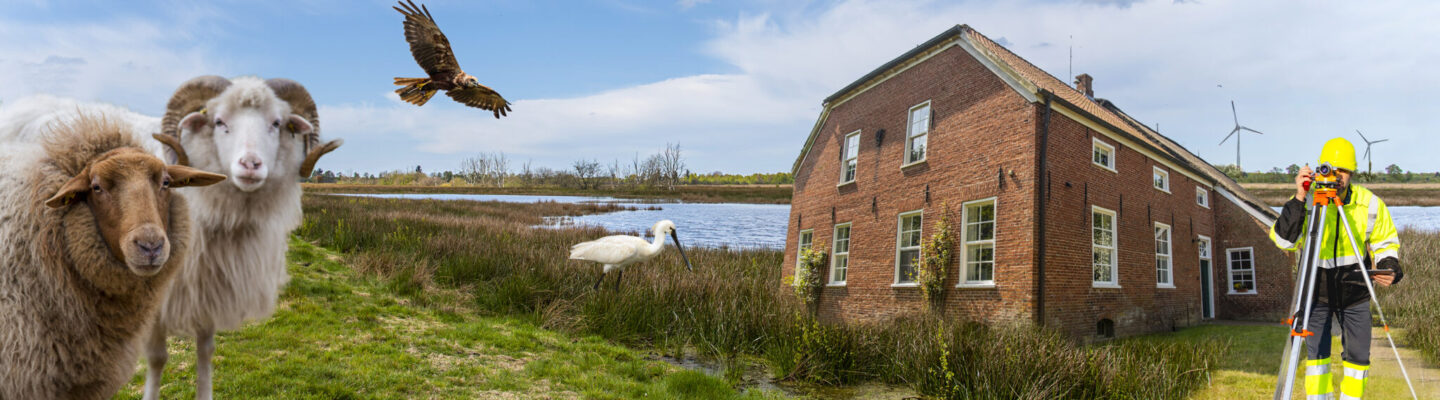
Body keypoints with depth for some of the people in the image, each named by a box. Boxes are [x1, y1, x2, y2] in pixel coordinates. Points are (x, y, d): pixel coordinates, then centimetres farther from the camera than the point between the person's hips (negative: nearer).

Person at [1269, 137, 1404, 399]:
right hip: (1316, 292, -2)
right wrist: (1298, 200, -32)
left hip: (1354, 293, 2)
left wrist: (1389, 267, -13)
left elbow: (1385, 241, 7)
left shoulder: (1370, 204, -8)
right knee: (1316, 353, -1)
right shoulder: (1307, 201, -14)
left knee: (1358, 355, 7)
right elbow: (1283, 240, -24)